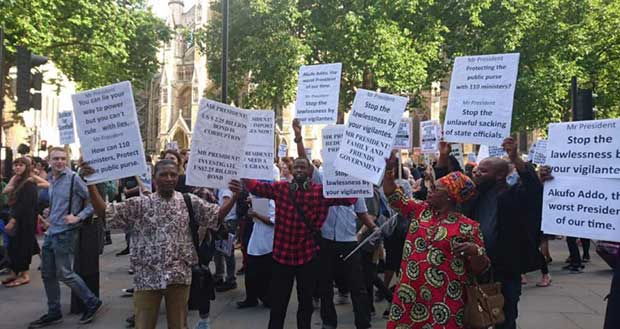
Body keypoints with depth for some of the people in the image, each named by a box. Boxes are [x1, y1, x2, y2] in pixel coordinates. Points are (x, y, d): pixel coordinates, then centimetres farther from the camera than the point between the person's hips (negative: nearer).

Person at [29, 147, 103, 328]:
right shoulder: (51, 179, 10)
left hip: (65, 233, -8)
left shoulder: (74, 179, -14)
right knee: (47, 274, 11)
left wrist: (78, 217, -19)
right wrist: (50, 214, 12)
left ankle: (93, 303, 12)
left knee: (64, 274, -4)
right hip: (51, 232, 8)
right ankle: (54, 313, 24)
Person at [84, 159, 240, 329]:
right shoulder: (139, 204, -1)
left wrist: (234, 196, -13)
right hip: (147, 277, 0)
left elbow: (217, 216, 3)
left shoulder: (189, 202, 2)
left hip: (179, 277, 1)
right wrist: (90, 182, -13)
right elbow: (104, 212, -3)